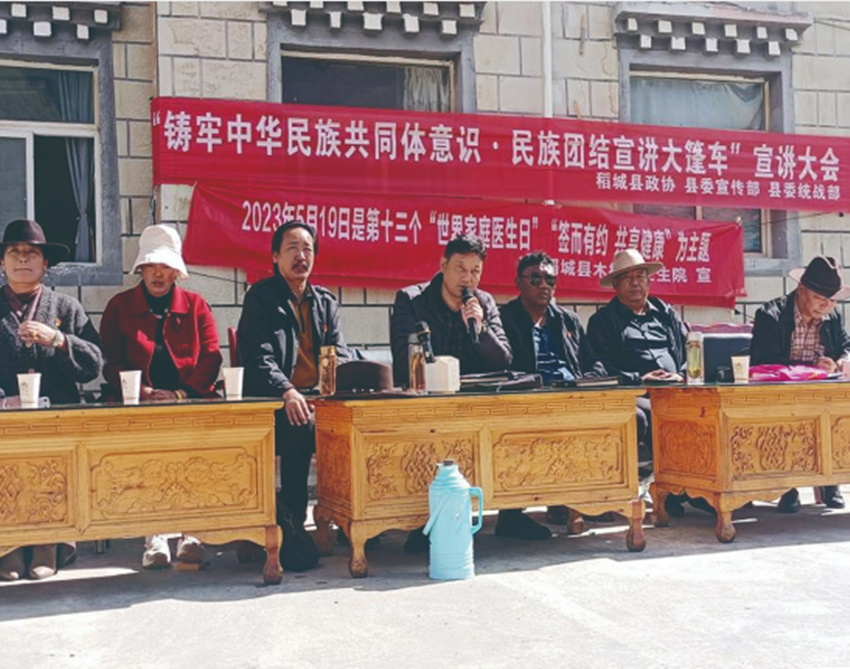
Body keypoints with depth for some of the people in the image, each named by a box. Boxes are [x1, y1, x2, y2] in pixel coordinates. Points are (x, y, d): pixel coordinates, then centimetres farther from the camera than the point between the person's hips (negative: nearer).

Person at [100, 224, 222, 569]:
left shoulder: (196, 306, 16)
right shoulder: (119, 306, 16)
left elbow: (210, 359, 6)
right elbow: (111, 363, 9)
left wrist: (181, 393, -11)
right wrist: (141, 391, -10)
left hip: (190, 402, 0)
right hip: (138, 408, 0)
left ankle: (190, 532, -28)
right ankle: (154, 535, -29)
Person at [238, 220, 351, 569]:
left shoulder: (325, 302, 19)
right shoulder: (260, 298, 3)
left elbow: (339, 355, 12)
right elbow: (259, 358, -10)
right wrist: (287, 392, -30)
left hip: (319, 397, 5)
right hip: (274, 403, -5)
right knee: (301, 423, -35)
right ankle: (291, 524, -25)